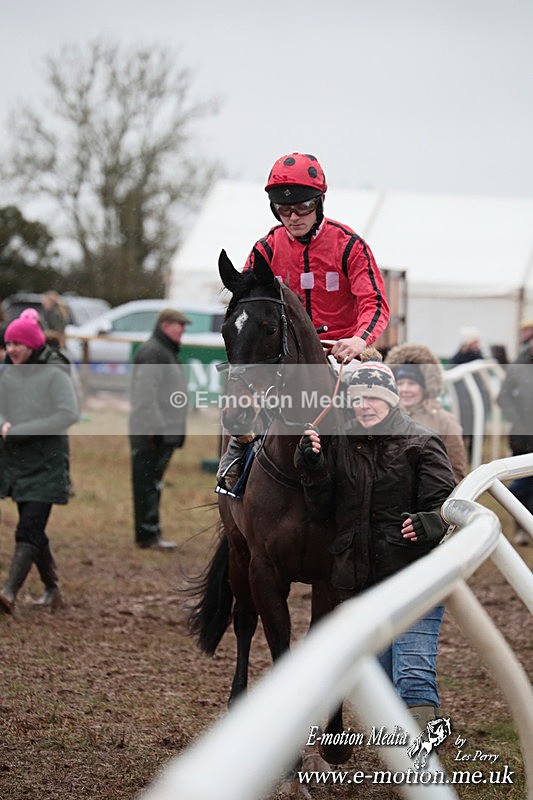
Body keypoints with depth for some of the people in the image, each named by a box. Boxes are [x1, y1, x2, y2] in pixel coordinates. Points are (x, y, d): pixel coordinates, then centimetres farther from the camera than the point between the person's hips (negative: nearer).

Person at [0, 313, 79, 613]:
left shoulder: (54, 374, -10)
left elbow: (69, 414, -18)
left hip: (47, 463, -6)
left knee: (28, 530, -14)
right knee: (34, 532, 13)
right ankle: (52, 589, 27)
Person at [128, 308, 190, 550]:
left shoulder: (167, 352, 22)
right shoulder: (151, 352, -13)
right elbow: (146, 393, -21)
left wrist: (175, 431, 24)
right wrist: (155, 426, -25)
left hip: (165, 432, 11)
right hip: (152, 432, -11)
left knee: (154, 484, 14)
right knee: (147, 483, -8)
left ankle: (151, 532, 20)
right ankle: (148, 535, -7)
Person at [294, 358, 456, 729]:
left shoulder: (420, 443, -6)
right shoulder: (340, 444, 7)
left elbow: (446, 502, -11)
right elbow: (323, 509, 4)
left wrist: (428, 524, -32)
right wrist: (312, 466, -11)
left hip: (414, 576, -5)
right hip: (359, 580, 5)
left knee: (414, 676, -13)